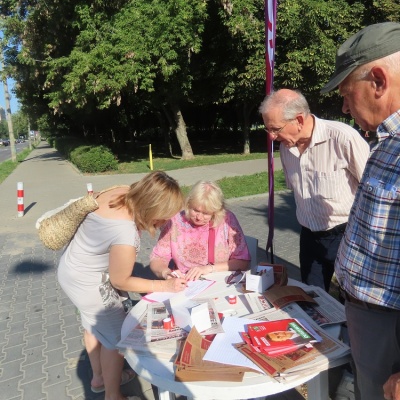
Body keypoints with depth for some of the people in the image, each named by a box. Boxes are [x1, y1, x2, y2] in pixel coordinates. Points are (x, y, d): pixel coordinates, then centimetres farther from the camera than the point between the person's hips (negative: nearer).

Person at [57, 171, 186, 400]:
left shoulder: (121, 193, -17)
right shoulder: (126, 237, -38)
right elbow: (120, 281, -19)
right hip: (86, 282, -9)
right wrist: (164, 286, -14)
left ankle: (99, 377, 51)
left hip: (71, 268, 9)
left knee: (95, 325, 27)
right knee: (118, 337, 10)